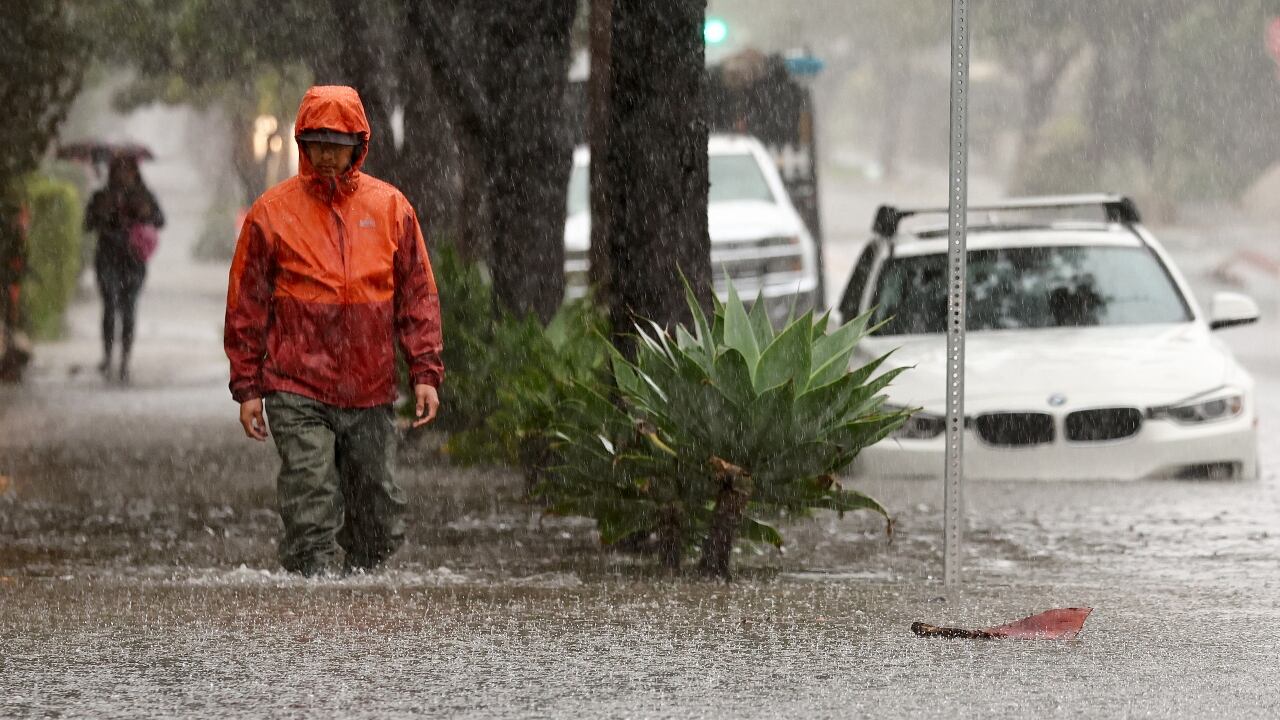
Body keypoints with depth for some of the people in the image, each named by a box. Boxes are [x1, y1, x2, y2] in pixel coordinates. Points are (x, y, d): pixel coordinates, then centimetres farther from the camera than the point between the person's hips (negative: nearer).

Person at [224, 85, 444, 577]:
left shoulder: (390, 208, 7)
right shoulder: (272, 212, 1)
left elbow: (418, 296, 10)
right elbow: (246, 306, 4)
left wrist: (425, 372, 1)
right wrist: (247, 388, 0)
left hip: (370, 391, 3)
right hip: (298, 394, -3)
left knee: (379, 517, 7)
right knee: (311, 514, -10)